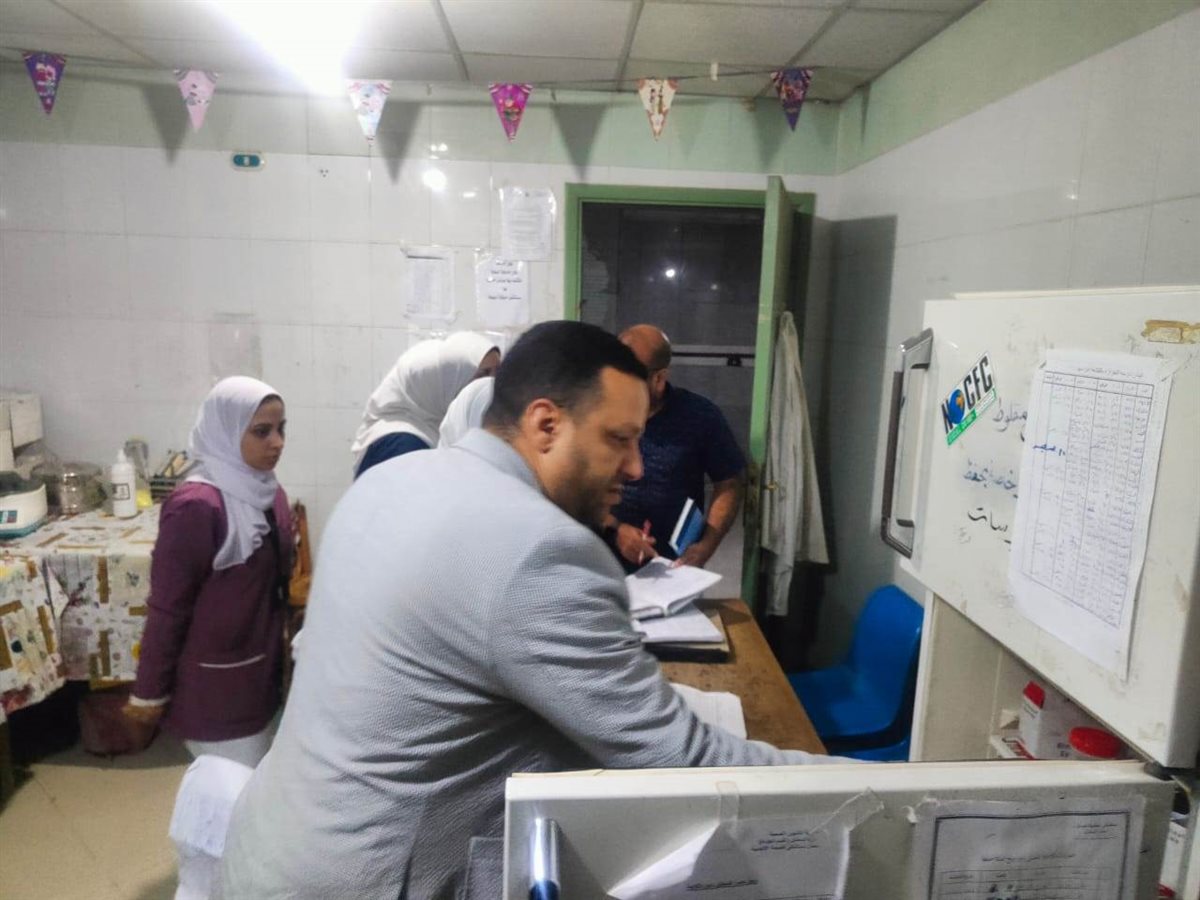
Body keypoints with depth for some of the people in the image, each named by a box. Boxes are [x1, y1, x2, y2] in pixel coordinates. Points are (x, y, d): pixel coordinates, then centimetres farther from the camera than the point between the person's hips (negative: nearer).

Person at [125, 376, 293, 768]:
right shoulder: (196, 505, -23)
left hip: (259, 673, 7)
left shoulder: (270, 495, 1)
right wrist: (149, 692, -9)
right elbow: (166, 607, -16)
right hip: (214, 684, -7)